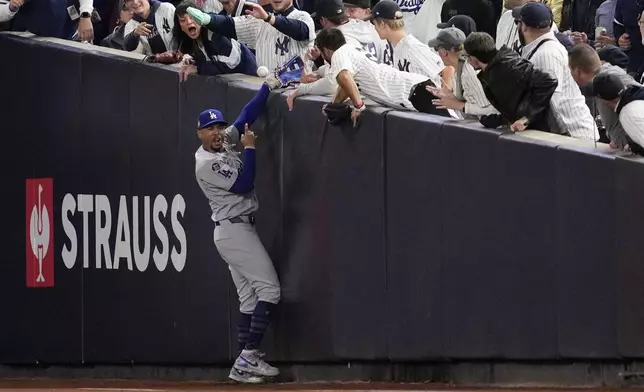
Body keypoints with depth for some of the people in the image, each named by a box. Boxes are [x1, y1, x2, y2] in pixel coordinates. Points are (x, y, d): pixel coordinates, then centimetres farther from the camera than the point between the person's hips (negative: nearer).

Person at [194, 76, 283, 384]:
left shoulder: (224, 143, 9)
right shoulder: (206, 163, -16)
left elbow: (247, 117, 14)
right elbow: (243, 184, -19)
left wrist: (267, 88, 5)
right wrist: (250, 148, -11)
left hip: (236, 231, 10)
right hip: (235, 231, -10)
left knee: (249, 299, 7)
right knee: (269, 289, -14)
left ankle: (243, 365, 4)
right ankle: (248, 356, -20)